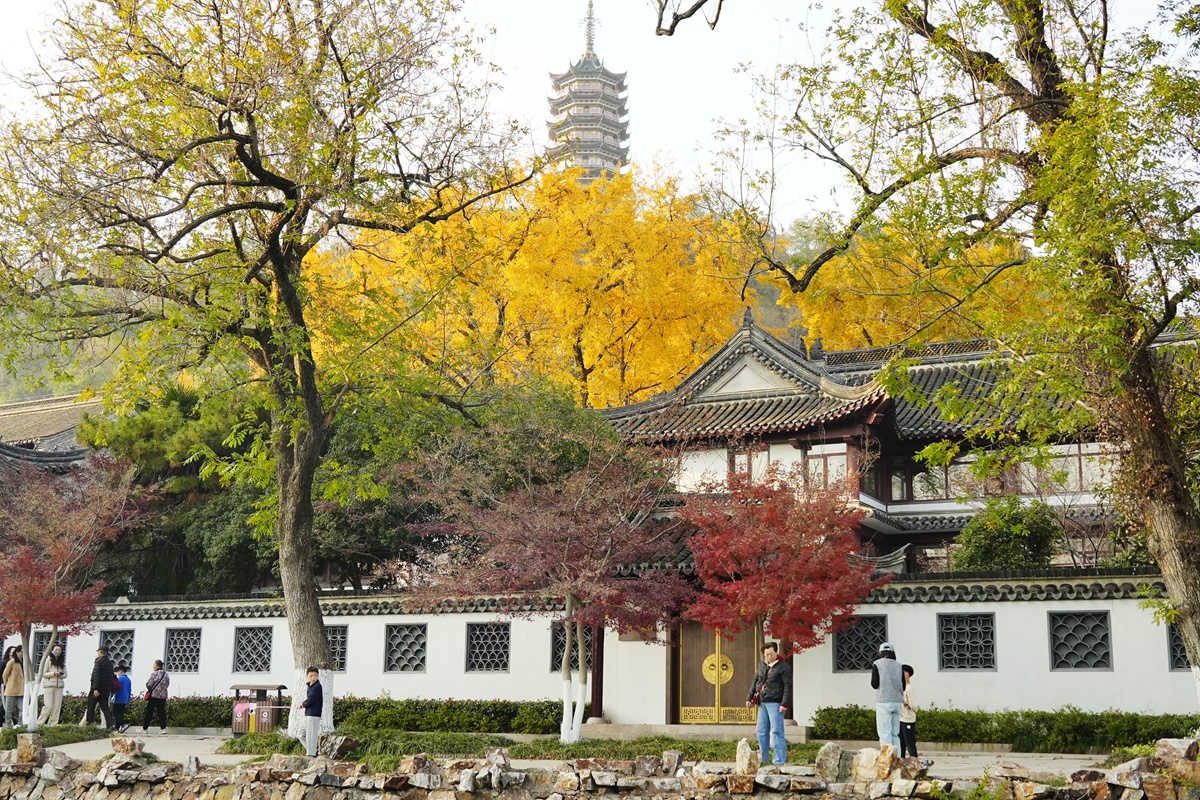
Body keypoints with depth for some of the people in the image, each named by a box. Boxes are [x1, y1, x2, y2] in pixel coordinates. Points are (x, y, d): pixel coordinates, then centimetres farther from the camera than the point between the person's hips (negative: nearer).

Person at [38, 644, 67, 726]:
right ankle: (39, 723, 3)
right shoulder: (48, 660, 1)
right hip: (49, 685, -4)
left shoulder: (62, 662, 13)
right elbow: (43, 674, -3)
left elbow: (65, 674, 13)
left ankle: (52, 724, 5)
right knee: (49, 706, -9)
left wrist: (61, 675, -8)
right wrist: (53, 674, -16)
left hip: (59, 686, 4)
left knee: (57, 707, 0)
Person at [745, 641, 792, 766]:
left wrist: (784, 704, -15)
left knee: (776, 732, -8)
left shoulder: (783, 667, -6)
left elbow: (788, 686, -9)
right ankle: (762, 759, 19)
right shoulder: (762, 665, 13)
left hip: (775, 703, -7)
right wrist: (749, 697, 16)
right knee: (762, 732, 10)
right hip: (762, 703, 7)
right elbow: (755, 681, 21)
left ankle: (779, 761, -4)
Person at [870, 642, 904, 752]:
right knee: (895, 734, 11)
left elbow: (874, 685, -6)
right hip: (897, 702, 4)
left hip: (884, 702, -4)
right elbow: (903, 686, 10)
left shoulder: (877, 664, -3)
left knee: (885, 734, -4)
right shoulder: (898, 665, 8)